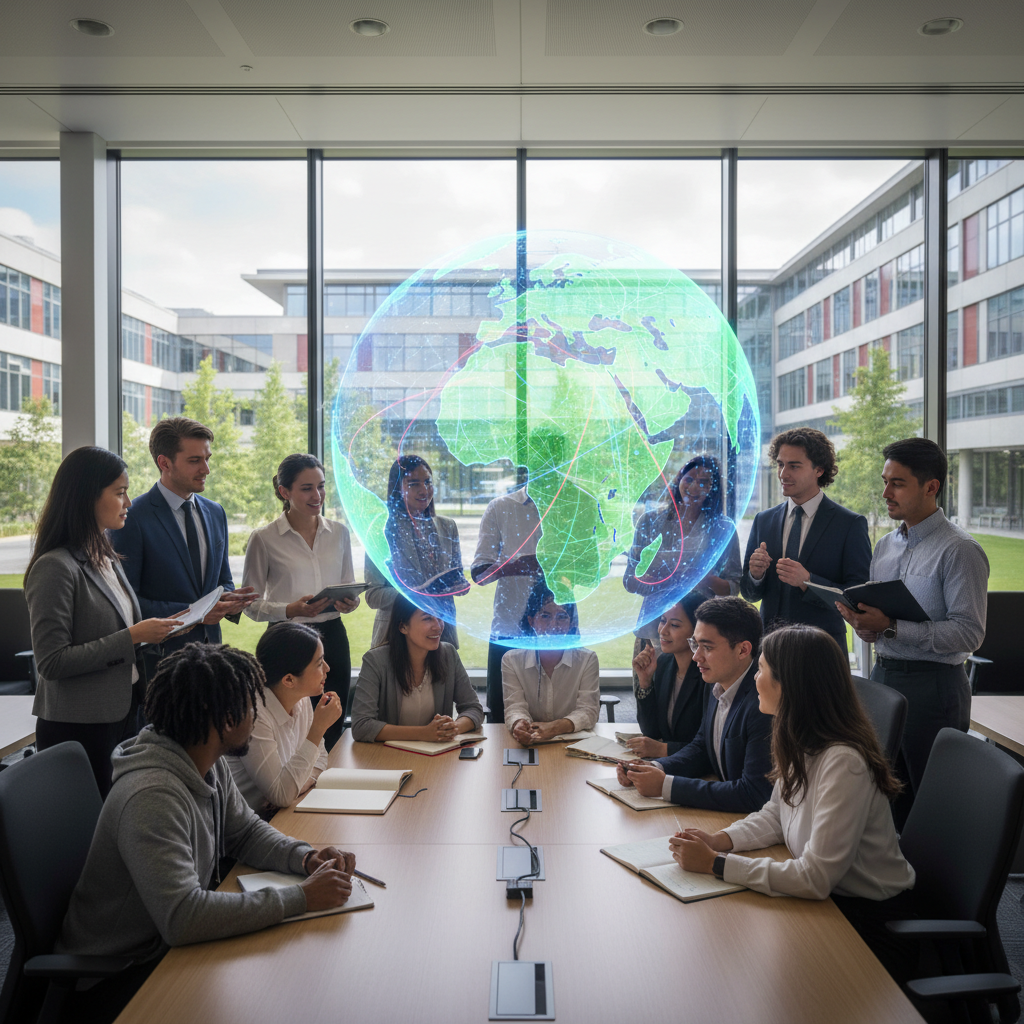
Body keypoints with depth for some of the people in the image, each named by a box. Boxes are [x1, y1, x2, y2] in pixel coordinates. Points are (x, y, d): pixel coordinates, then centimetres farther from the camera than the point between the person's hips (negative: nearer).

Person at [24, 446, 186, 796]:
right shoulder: (55, 568, -15)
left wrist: (155, 628, 2)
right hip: (80, 726, -8)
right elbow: (52, 662, -19)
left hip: (123, 712, 8)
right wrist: (132, 637, -19)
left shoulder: (108, 560, 11)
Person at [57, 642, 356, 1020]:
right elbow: (181, 918, -38)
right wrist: (300, 897, -33)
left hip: (173, 942, 8)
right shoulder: (152, 797, -32)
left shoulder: (210, 764, -4)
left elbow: (246, 830, 8)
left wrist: (305, 858, -11)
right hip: (122, 972, -8)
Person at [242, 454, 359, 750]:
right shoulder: (263, 539, -4)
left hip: (332, 638, 4)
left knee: (333, 731, 7)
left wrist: (350, 602, -5)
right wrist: (290, 610, -19)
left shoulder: (339, 532, 8)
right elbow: (251, 604, -2)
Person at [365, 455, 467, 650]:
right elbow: (373, 596, -9)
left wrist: (459, 584, -8)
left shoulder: (448, 527, 8)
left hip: (443, 632, 4)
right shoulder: (383, 531, -8)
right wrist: (420, 592, -22)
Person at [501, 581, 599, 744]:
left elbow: (588, 709, -8)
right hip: (529, 746, 0)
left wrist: (555, 728, -29)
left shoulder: (587, 660, 2)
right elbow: (515, 706, -5)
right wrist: (519, 724, -32)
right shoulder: (512, 660, 4)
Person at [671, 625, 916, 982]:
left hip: (870, 920, -7)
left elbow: (815, 879, -30)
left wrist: (714, 864, -26)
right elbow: (775, 816, 11)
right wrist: (720, 840, -7)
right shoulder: (801, 744, -2)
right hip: (826, 898, 7)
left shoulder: (844, 763, -30)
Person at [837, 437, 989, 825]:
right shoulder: (885, 546, 13)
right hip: (884, 676, 7)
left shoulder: (959, 550, -10)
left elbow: (969, 632, -18)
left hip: (933, 686, -7)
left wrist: (891, 628, -22)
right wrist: (863, 623, -4)